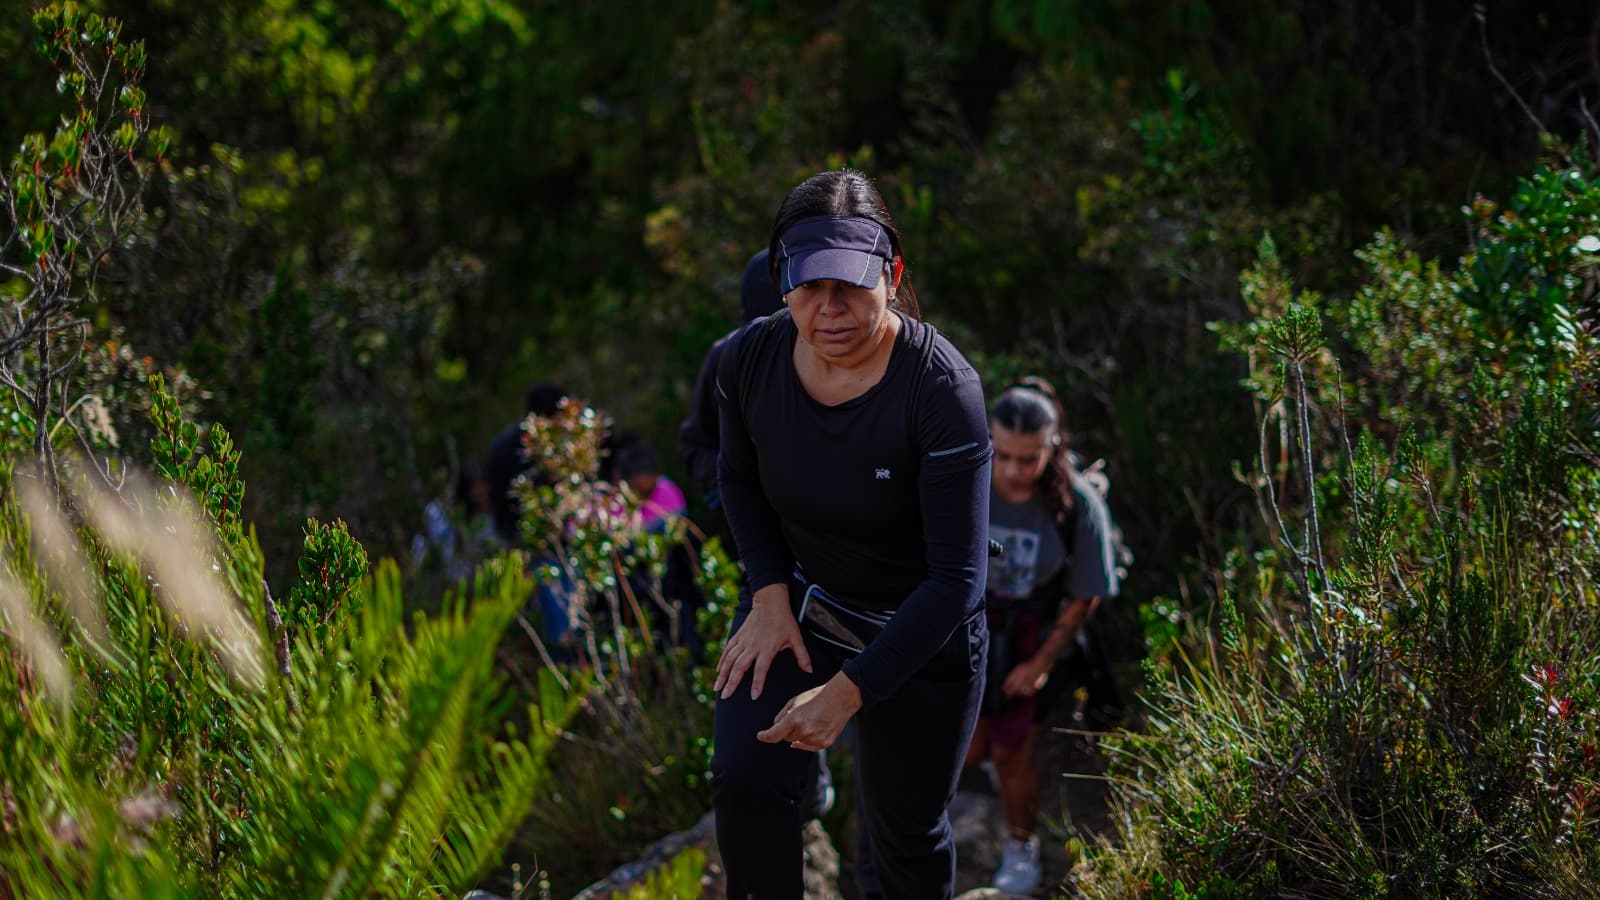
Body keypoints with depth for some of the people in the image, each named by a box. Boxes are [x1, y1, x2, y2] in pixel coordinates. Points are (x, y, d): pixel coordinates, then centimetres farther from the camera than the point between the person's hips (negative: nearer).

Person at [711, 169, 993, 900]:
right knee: (744, 782, -18)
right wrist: (770, 595, -8)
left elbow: (957, 577, -27)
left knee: (906, 833, 13)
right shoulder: (749, 360, -16)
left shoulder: (941, 388, -30)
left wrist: (849, 690, -29)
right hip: (793, 604, 3)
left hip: (918, 635, -3)